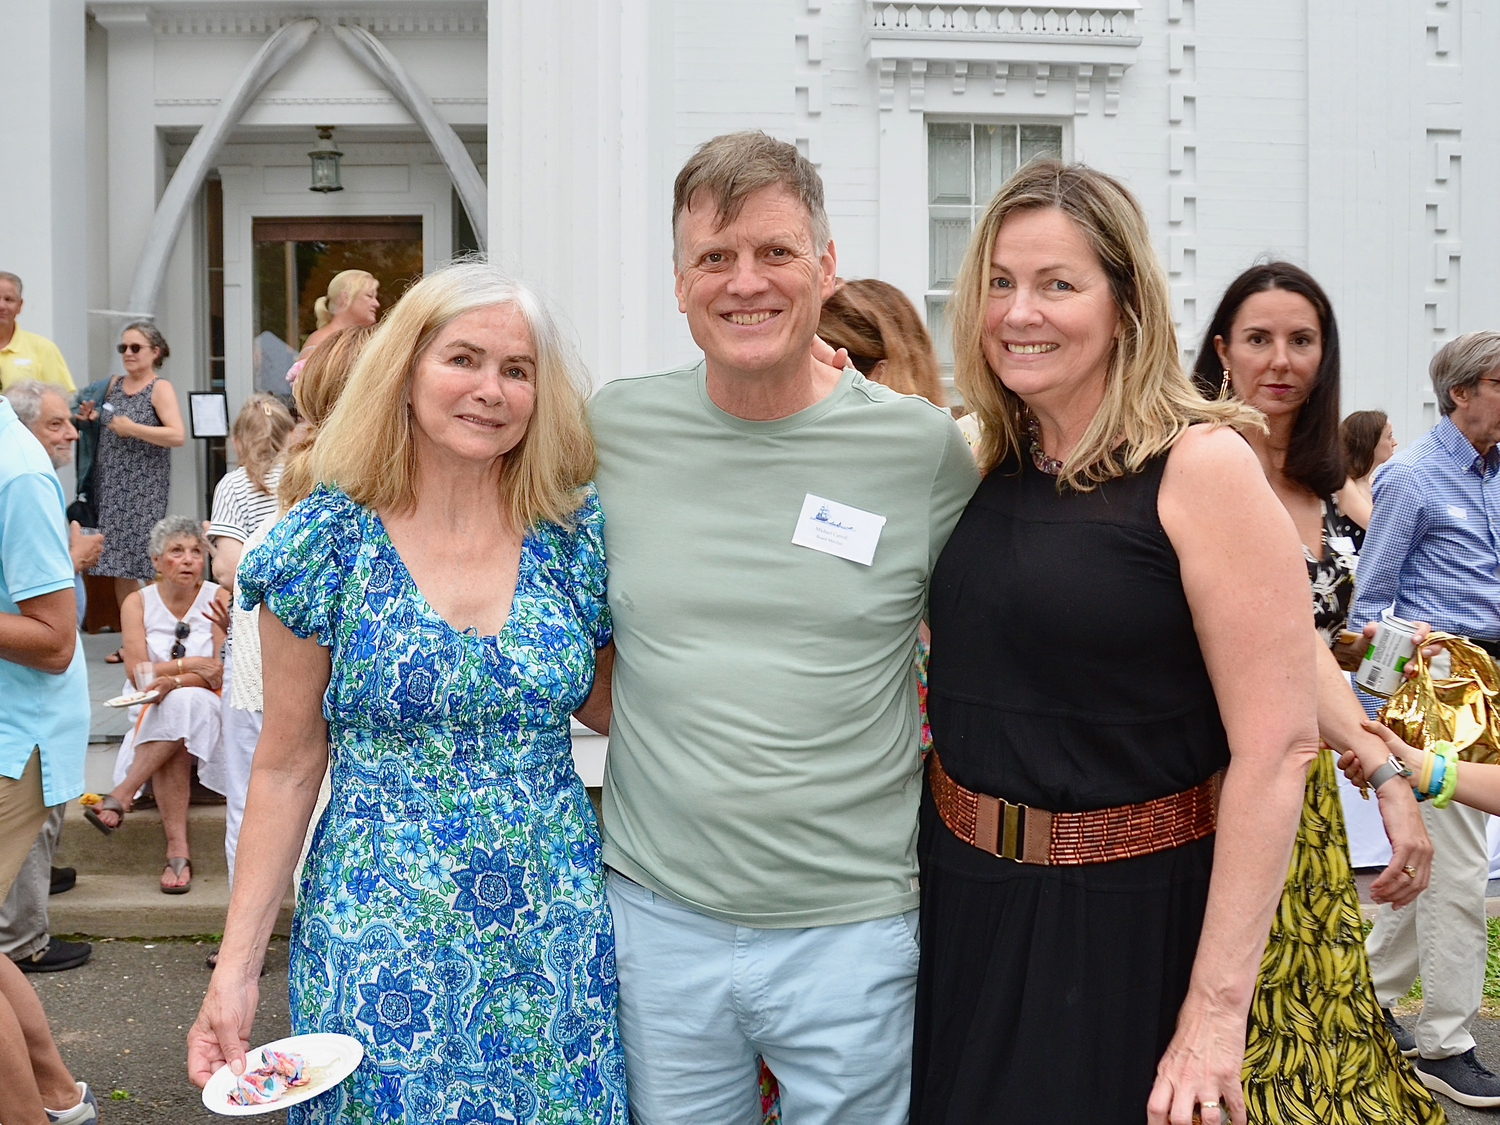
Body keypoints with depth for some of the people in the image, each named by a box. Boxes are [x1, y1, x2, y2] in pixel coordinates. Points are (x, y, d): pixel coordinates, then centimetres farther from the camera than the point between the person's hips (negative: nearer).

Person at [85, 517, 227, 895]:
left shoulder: (219, 599, -1)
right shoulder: (138, 603, 5)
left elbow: (221, 675, -9)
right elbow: (137, 672, -5)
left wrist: (174, 681, -24)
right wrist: (189, 665, -15)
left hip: (208, 712, -1)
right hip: (155, 714, 1)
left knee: (183, 703, -37)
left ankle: (122, 794, -33)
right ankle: (178, 850, -39)